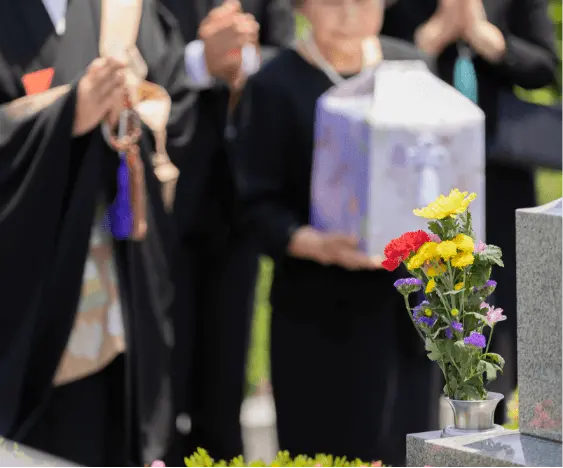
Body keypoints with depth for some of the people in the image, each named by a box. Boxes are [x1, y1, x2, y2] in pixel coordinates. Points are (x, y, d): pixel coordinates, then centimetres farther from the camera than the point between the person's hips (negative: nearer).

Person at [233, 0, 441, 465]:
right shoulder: (277, 85, -9)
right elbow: (260, 204, -9)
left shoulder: (408, 66, 3)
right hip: (323, 310, -4)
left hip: (408, 302, 4)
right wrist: (315, 243, -26)